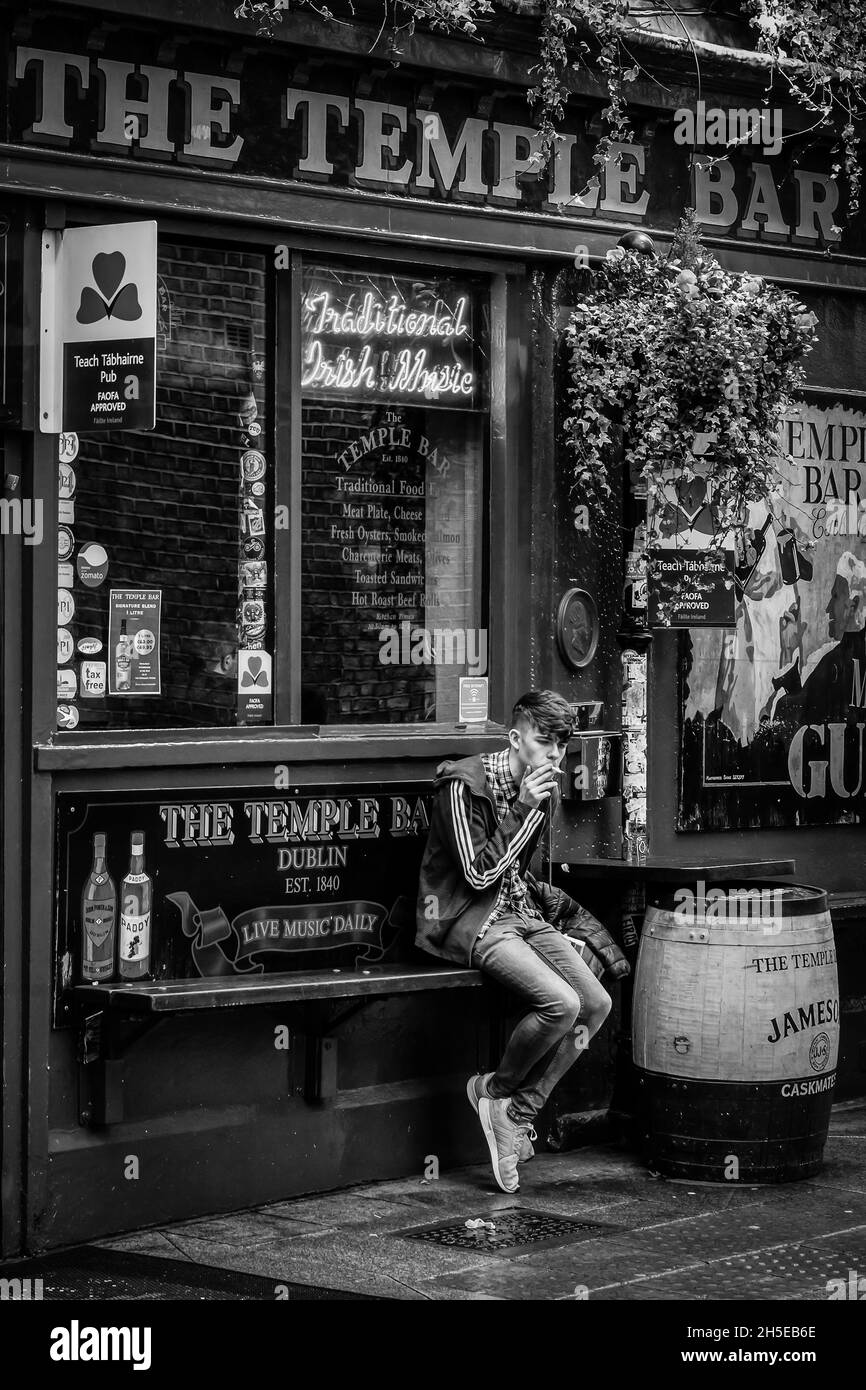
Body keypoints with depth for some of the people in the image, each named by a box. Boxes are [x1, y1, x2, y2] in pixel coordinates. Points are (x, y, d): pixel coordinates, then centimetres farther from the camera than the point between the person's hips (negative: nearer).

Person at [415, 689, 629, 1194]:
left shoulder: (545, 789, 10)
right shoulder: (465, 784, -15)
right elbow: (478, 874, -18)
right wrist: (523, 811, -21)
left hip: (519, 911, 8)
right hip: (470, 919, -8)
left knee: (597, 1004, -10)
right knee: (560, 1004, -27)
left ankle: (517, 1114, -2)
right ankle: (496, 1091, -1)